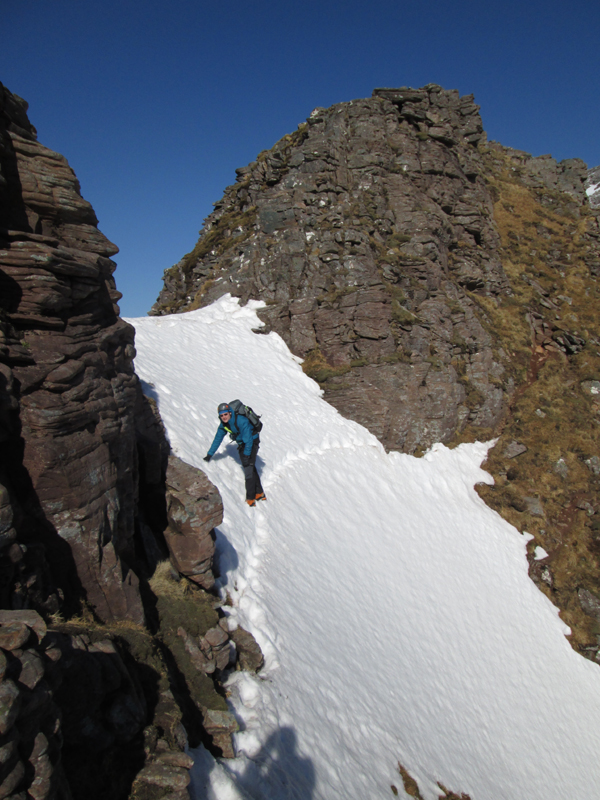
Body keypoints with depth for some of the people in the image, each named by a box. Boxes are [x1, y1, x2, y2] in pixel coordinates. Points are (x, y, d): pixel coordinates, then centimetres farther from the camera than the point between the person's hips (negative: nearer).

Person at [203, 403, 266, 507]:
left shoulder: (241, 421, -31)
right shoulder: (223, 425, -7)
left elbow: (248, 439, -29)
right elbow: (217, 439, 5)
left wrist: (246, 455, -30)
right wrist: (210, 454, 6)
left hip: (252, 442, -7)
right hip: (242, 444, 7)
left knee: (249, 467, -15)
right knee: (248, 467, 7)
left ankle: (251, 498, -12)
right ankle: (259, 493, 18)